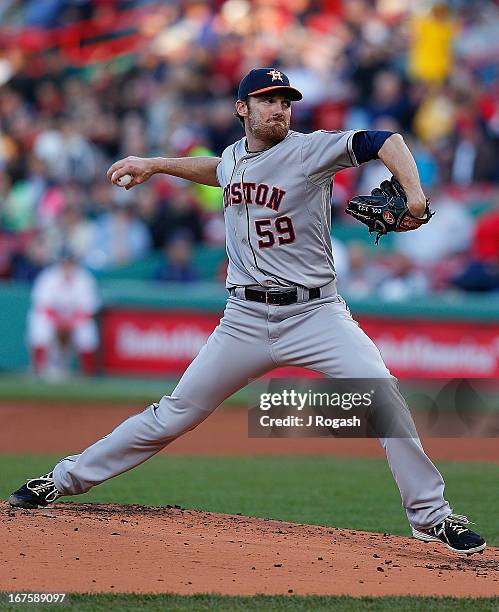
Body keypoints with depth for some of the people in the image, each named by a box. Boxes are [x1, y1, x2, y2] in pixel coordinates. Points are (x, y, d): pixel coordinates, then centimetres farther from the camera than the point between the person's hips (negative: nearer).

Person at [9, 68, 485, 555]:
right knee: (176, 413, 6)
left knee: (384, 399, -21)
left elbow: (383, 142, -20)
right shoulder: (235, 156, 10)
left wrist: (413, 194, -35)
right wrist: (154, 164, 33)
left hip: (315, 314, -3)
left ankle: (430, 515, -10)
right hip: (246, 320, 3)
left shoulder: (309, 150, -7)